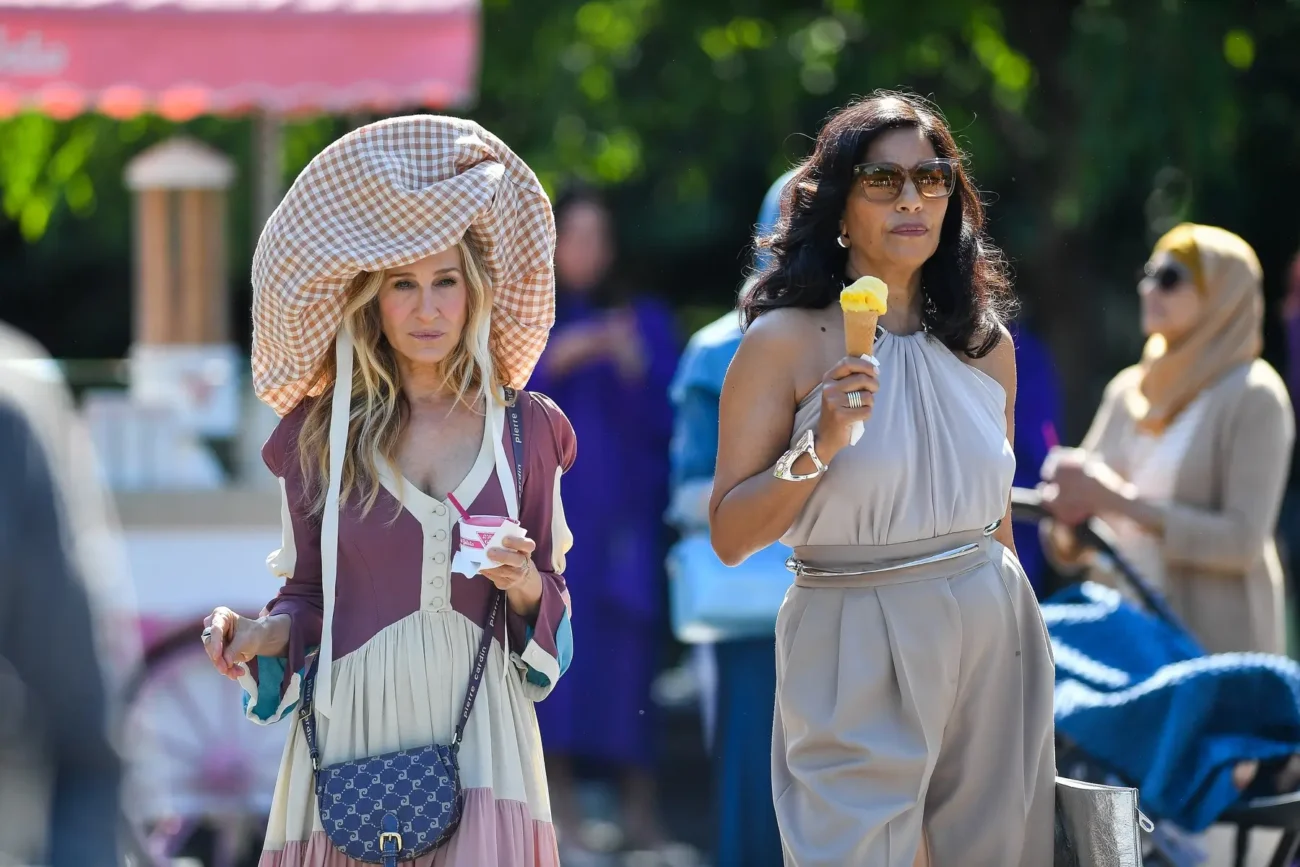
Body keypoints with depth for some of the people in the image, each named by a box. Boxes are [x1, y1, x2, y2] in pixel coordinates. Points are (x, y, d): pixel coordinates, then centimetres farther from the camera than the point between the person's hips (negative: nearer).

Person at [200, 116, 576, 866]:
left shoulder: (526, 429, 7)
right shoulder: (318, 435, 5)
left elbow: (551, 602, 13)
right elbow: (309, 594, 9)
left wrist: (524, 584, -8)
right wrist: (261, 635, -10)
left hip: (479, 728, 0)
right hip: (354, 719, 0)